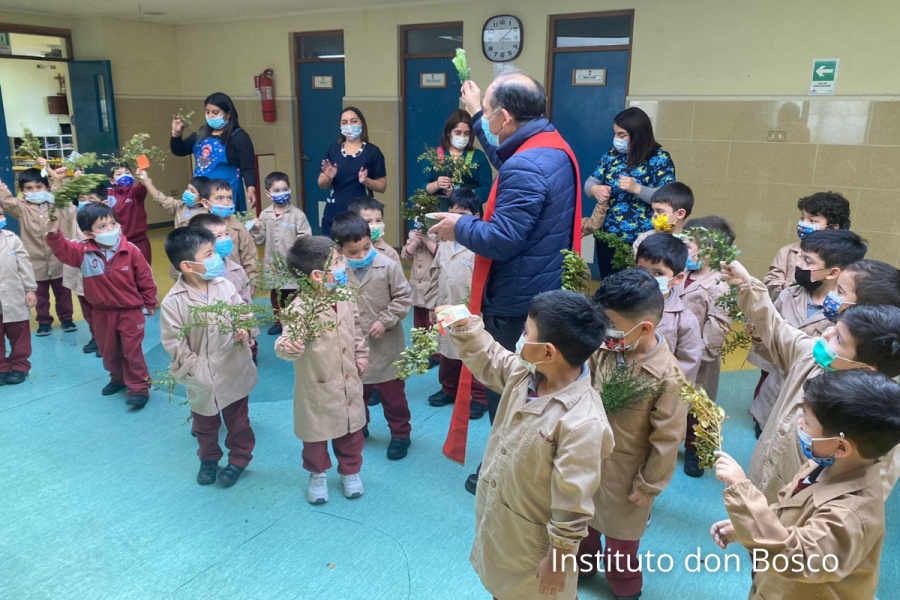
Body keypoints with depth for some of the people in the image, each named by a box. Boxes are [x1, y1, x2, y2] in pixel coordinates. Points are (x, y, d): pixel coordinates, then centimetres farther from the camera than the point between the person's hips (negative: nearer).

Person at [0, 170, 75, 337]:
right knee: (40, 295, 12)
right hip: (36, 262, 0)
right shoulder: (21, 207, -4)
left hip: (58, 259, 0)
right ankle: (44, 321, 25)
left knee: (63, 293, 13)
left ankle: (66, 318, 28)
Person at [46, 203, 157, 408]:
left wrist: (150, 302, 2)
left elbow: (145, 278, -5)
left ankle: (139, 388, 9)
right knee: (108, 350, 18)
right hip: (102, 312, 4)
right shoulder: (83, 251, -7)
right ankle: (118, 378, 40)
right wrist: (54, 234, -38)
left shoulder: (131, 250, -13)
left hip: (130, 310, -3)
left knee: (132, 350, -1)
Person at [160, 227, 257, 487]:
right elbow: (175, 345, -14)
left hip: (234, 372, 2)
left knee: (237, 421, 18)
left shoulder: (225, 285, -10)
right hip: (202, 379, -1)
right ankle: (208, 458, 46)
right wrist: (198, 373, -15)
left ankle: (239, 458, 40)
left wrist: (245, 330, -18)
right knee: (204, 425, 21)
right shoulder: (173, 302, -17)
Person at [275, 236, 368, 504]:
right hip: (317, 387, -5)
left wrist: (361, 355, 12)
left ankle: (350, 471, 43)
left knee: (352, 431, 19)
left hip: (349, 383, 5)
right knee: (316, 434, 16)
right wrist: (288, 347, -58)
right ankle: (317, 474, 42)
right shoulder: (301, 307, -26)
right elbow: (288, 339, -37)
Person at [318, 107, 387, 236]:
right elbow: (322, 185, 10)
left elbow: (382, 187, 0)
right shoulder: (332, 150, 8)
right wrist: (329, 177, -11)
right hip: (334, 215, 2)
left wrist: (365, 181, -17)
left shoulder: (373, 151, 0)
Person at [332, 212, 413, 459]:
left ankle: (400, 433, 26)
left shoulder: (387, 266, -13)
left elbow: (403, 297, -7)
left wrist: (385, 320, -14)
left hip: (386, 345, -2)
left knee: (393, 392, 10)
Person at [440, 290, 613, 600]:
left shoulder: (581, 423, -36)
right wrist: (464, 325, -5)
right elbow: (488, 359, 9)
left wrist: (558, 562, -17)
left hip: (533, 542, -7)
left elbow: (573, 507, -27)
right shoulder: (525, 374, -12)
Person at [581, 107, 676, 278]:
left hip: (641, 242, -4)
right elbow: (589, 183, 8)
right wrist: (595, 189, -15)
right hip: (607, 238, 5)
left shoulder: (659, 159, -7)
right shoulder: (612, 155, 7)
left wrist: (637, 189, -28)